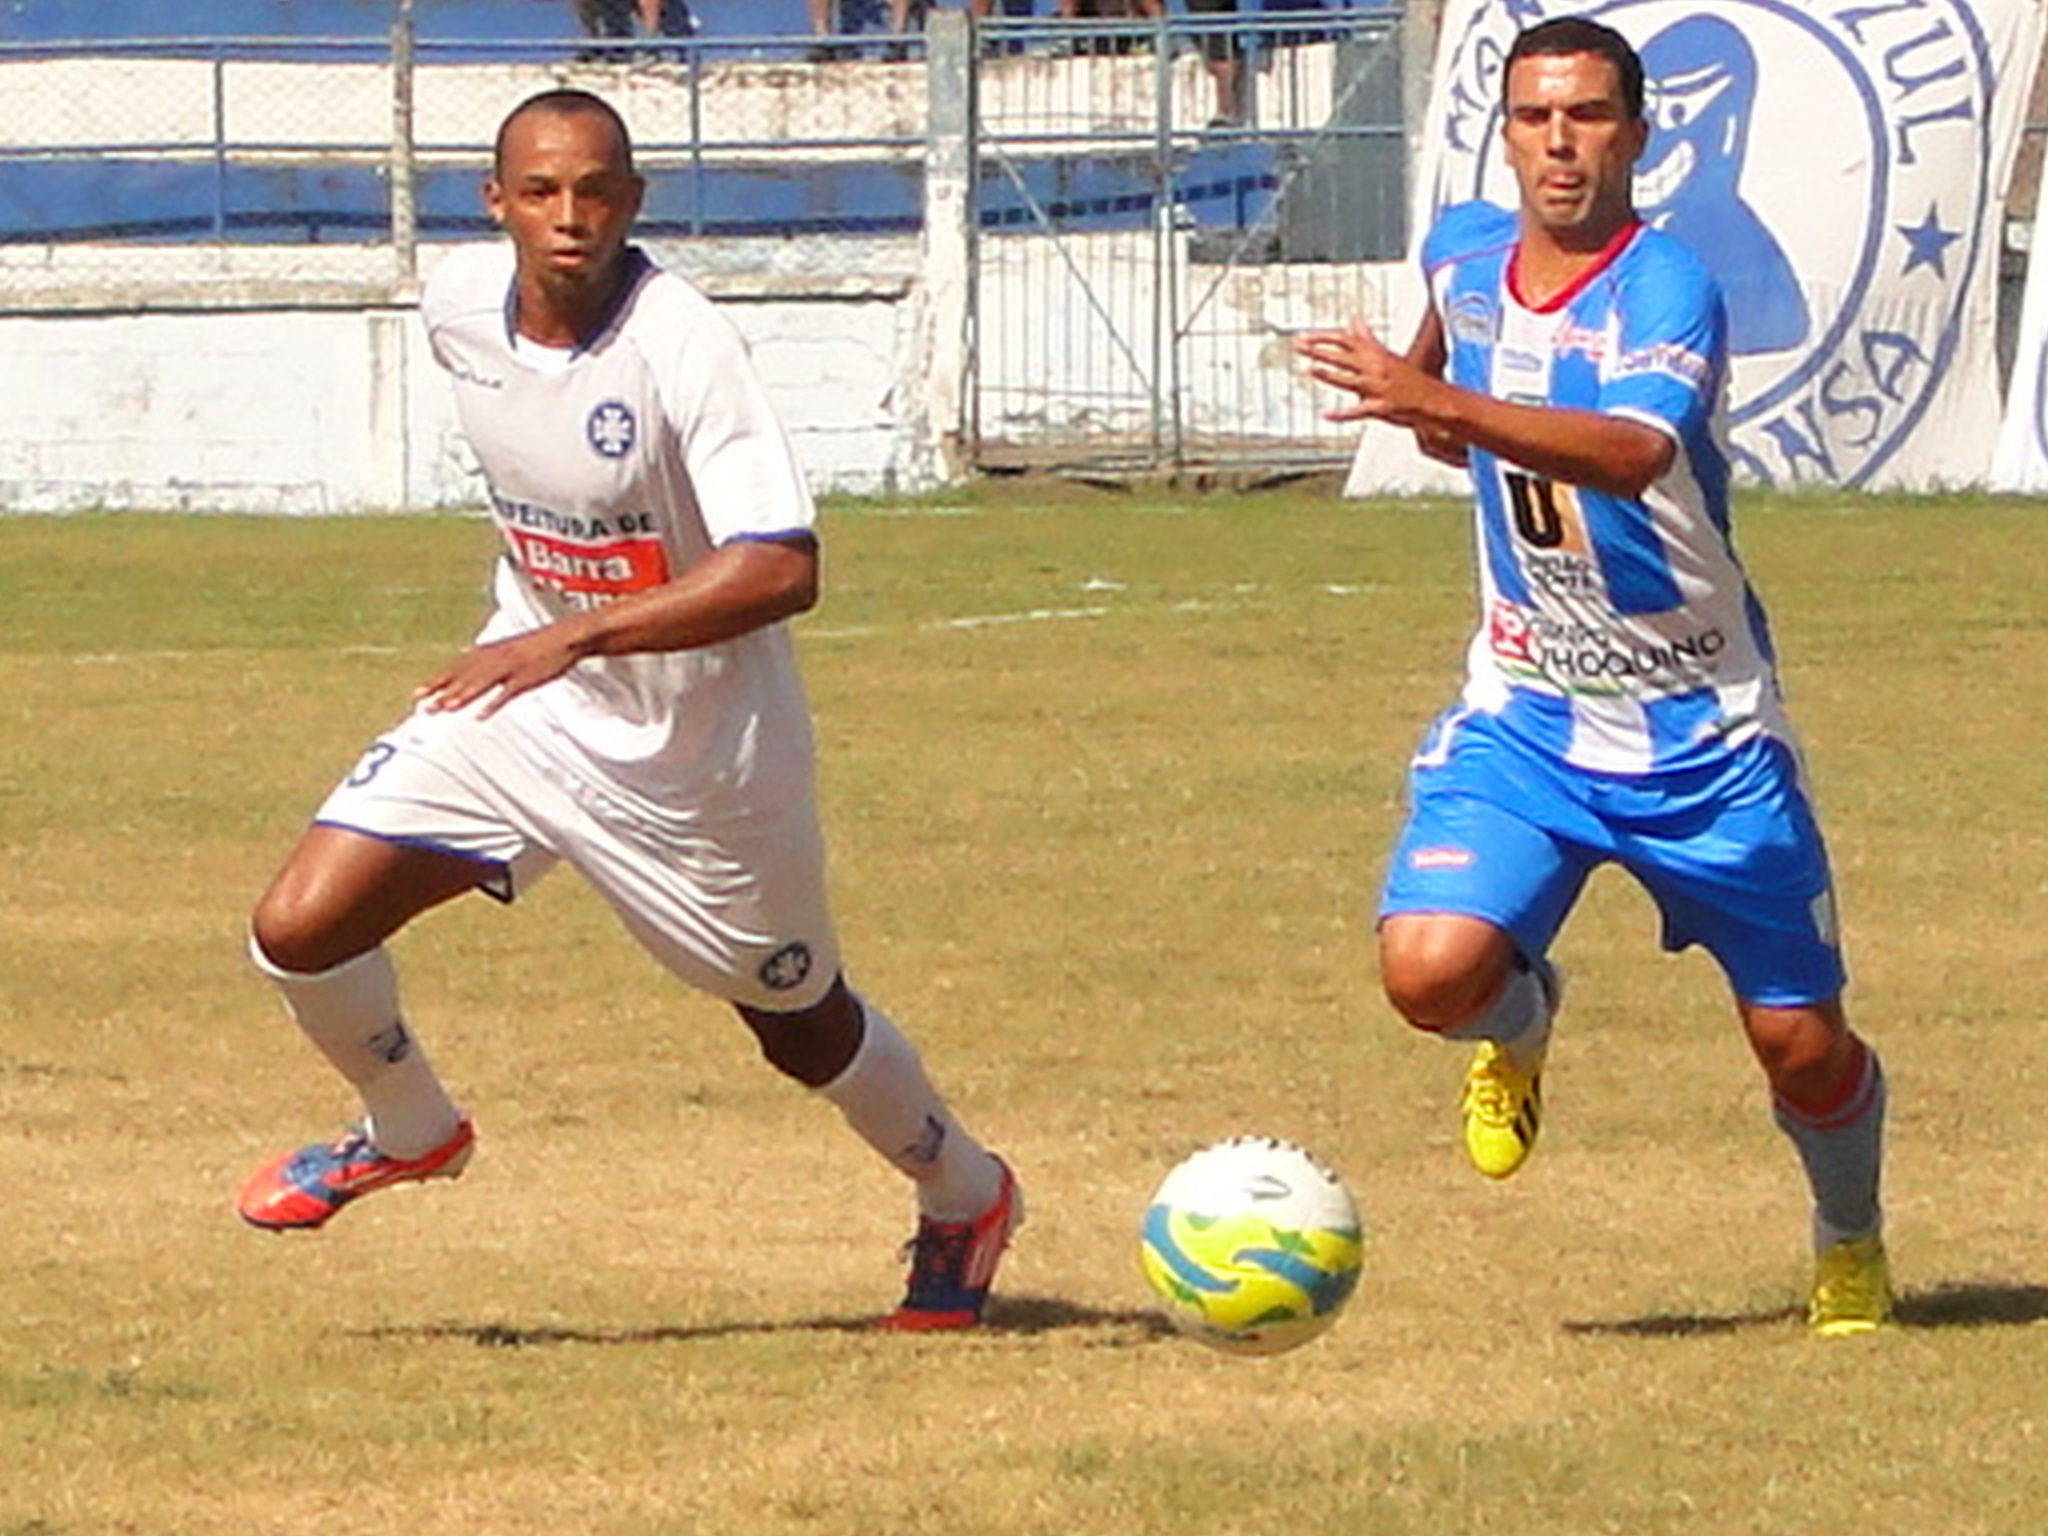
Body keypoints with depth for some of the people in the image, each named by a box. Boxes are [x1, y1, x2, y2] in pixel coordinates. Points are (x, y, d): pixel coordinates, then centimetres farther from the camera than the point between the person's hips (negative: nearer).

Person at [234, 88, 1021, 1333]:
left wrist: (575, 634, -44)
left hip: (701, 749, -5)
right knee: (301, 929, -9)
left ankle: (968, 1201, 44)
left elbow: (783, 571, -37)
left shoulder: (681, 345, -27)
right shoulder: (460, 308, -7)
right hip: (522, 703, 5)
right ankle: (409, 1129, 22)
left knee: (802, 1026, 13)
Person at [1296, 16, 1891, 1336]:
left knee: (1802, 1048, 3)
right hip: (1525, 717, 3)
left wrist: (1448, 405, -54)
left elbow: (1636, 450, -43)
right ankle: (1521, 1021, 16)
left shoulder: (1666, 292, -20)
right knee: (1430, 969, -22)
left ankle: (1852, 1243, 36)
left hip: (1700, 732, -3)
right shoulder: (1463, 253, -1)